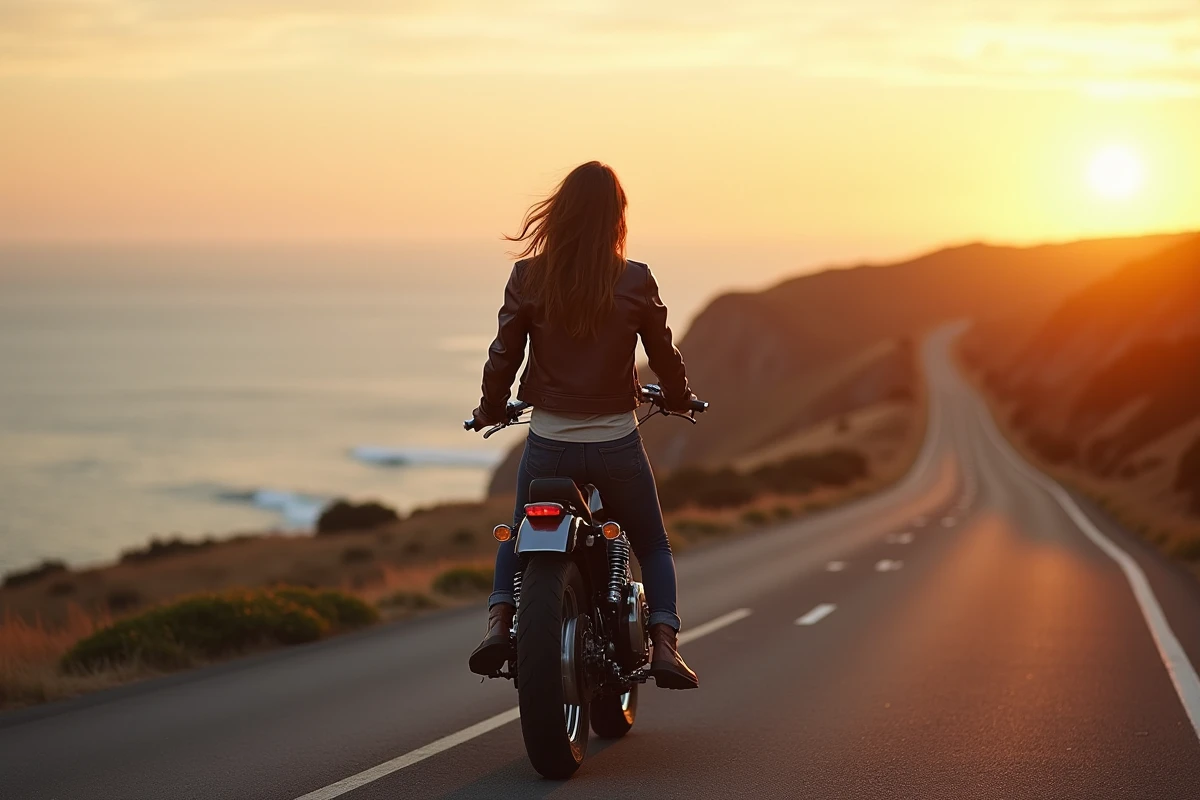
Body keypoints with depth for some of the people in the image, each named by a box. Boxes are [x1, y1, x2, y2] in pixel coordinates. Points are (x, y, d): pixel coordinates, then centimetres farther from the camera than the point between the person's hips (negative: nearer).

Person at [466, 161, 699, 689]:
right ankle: (664, 644, 3)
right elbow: (664, 355, 1)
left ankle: (500, 617, 4)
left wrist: (491, 409, 17)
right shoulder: (635, 282, -9)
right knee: (653, 546, 21)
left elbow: (503, 355, -2)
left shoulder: (528, 277, -8)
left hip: (548, 444, 1)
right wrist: (679, 399, 22)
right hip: (616, 443, -1)